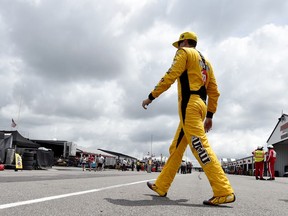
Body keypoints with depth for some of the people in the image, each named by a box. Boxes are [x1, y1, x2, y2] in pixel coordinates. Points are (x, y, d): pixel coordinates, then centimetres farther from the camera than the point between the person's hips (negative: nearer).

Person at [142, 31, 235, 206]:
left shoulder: (184, 52, 4)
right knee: (176, 148, 11)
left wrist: (151, 97, -3)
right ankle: (161, 186, 16)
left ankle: (224, 192, -18)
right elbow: (214, 92, 19)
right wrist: (209, 116, 20)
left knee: (200, 146, -15)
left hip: (189, 104, -9)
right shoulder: (206, 62, 26)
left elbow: (170, 77, -8)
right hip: (200, 105, 9)